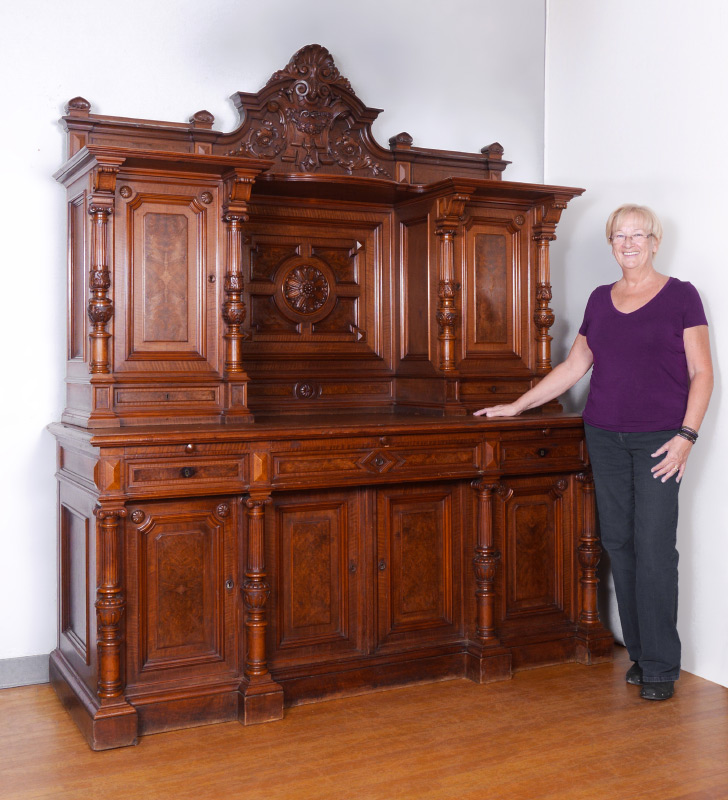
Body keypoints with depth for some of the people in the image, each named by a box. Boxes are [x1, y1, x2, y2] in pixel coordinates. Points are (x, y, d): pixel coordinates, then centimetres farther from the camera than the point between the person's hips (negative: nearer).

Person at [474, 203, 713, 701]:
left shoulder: (680, 295, 0)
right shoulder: (601, 299, 13)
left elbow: (702, 373, -2)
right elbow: (574, 366, 16)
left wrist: (686, 435, -13)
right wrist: (516, 406, 13)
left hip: (659, 439, -4)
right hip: (605, 436, 5)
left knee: (654, 547, -8)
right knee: (618, 541, 4)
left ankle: (661, 666, 2)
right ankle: (640, 653, 15)